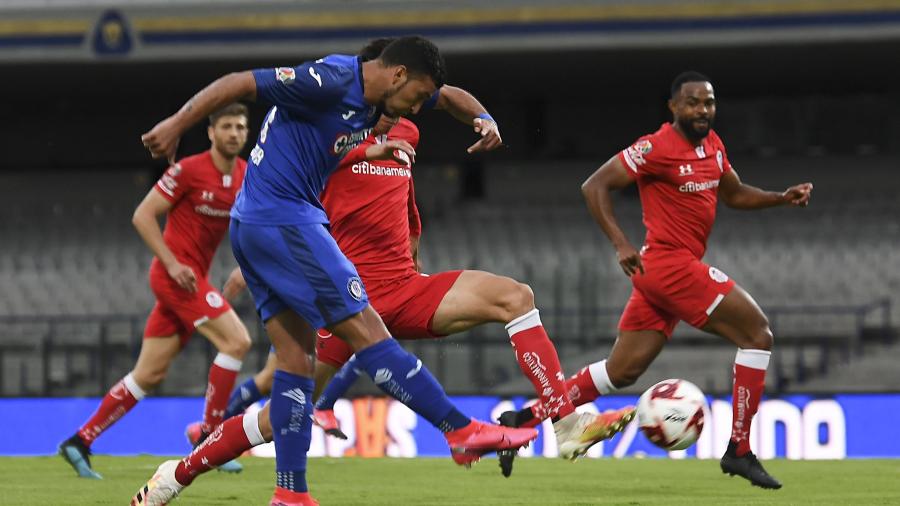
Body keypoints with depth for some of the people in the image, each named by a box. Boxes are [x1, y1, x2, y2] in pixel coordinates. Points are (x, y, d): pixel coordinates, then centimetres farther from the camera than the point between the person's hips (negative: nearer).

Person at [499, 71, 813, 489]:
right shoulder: (658, 148, -14)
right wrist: (620, 243, -22)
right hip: (671, 263, -9)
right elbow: (595, 186, -14)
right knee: (756, 333, -9)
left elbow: (734, 194, 27)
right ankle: (739, 450, -8)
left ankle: (525, 419, 16)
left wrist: (782, 198, 11)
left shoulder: (712, 145, 12)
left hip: (659, 273, 9)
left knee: (622, 371, 12)